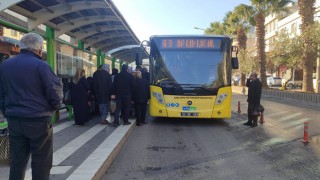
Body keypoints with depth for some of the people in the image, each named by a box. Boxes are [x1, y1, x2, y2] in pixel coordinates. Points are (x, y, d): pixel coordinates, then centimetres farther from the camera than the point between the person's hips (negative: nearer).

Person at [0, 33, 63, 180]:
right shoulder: (41, 65, -12)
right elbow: (55, 94, -13)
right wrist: (53, 107, 8)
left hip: (14, 120, 6)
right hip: (38, 121, -5)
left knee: (17, 162, 15)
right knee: (41, 163, 6)